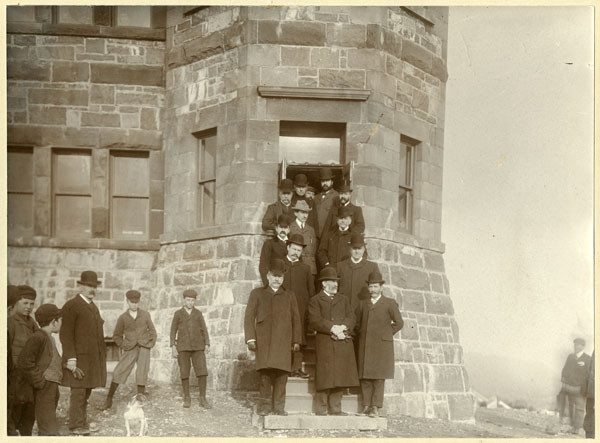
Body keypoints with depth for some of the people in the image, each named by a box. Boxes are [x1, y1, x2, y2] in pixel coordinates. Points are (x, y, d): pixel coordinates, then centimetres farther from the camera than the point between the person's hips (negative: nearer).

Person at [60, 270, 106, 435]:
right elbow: (66, 335, -13)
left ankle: (82, 423, 20)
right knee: (78, 391, -4)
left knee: (86, 392, 12)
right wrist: (71, 360, -18)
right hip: (79, 358, -8)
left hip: (93, 358, 8)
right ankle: (76, 426, 4)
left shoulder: (93, 307, 18)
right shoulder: (71, 306, -8)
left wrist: (101, 357, 15)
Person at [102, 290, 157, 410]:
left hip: (144, 349, 0)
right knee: (117, 373, -7)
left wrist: (150, 346, 1)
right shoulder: (122, 318, 1)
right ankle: (108, 401, 4)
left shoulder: (145, 315, 3)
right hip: (130, 350, 0)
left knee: (141, 376, -7)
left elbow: (153, 332, 10)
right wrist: (124, 346, 0)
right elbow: (116, 336, 11)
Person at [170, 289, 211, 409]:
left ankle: (203, 400, -4)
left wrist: (207, 345, -7)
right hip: (183, 346, -1)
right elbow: (173, 331, 3)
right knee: (184, 373, -2)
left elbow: (204, 330, 5)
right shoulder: (178, 314, 4)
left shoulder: (198, 313, 8)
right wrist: (173, 347, -7)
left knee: (202, 372, -9)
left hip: (197, 347, 1)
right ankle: (187, 398, 11)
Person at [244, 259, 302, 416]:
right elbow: (249, 316, 7)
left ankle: (279, 406, -1)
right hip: (264, 340, -1)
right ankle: (264, 405, -1)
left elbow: (296, 319, 15)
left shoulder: (289, 296, 19)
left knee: (282, 373, -6)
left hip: (283, 341, 1)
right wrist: (250, 338, -3)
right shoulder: (257, 294, 14)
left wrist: (296, 341, 7)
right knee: (265, 372, -9)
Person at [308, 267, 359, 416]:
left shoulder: (344, 299, 23)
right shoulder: (315, 300, 7)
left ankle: (335, 408, 7)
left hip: (344, 342, 5)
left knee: (341, 375, 1)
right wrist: (333, 328, -17)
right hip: (325, 342, -5)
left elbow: (351, 317, 10)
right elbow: (315, 320, -7)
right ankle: (321, 408, -2)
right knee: (325, 375, -7)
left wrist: (343, 328, -9)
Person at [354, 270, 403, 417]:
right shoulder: (362, 304, 16)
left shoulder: (390, 303, 6)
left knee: (378, 378, -4)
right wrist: (362, 334, 9)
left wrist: (387, 334, 3)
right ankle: (366, 406, 4)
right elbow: (357, 323, 22)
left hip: (382, 346, -3)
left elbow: (399, 322, 5)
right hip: (365, 346, 3)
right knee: (365, 377, 0)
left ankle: (376, 407, -3)